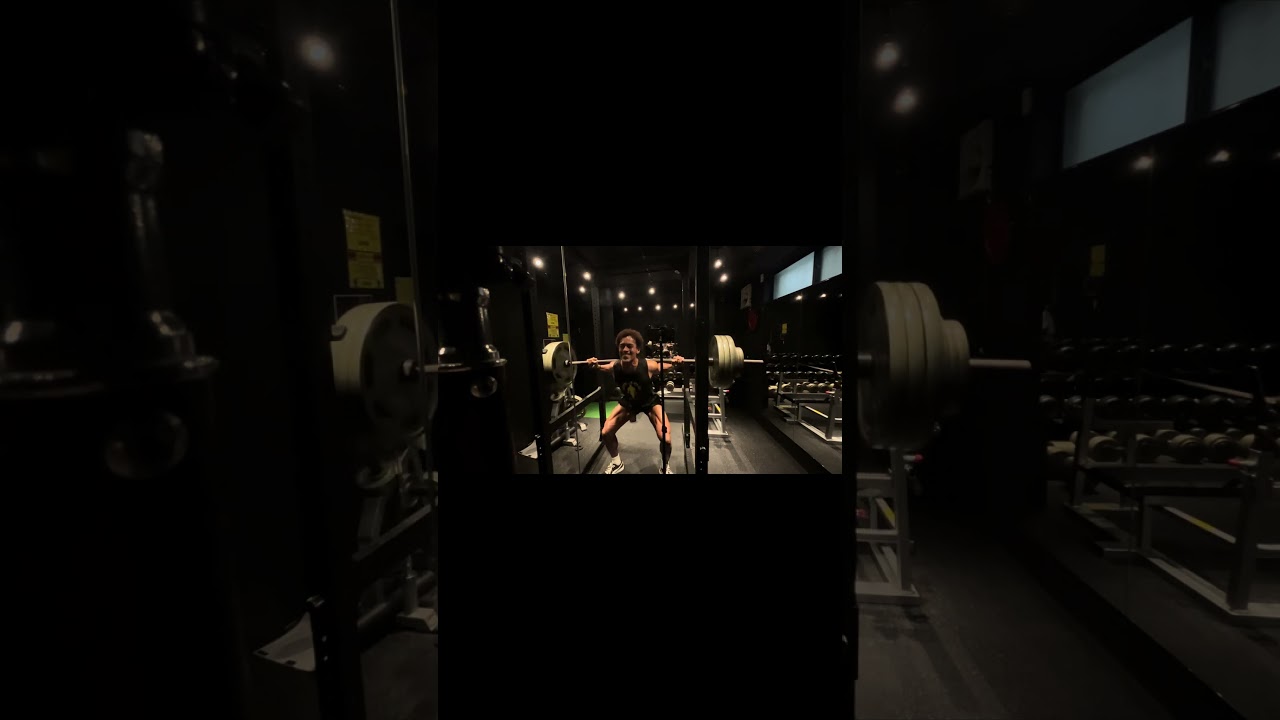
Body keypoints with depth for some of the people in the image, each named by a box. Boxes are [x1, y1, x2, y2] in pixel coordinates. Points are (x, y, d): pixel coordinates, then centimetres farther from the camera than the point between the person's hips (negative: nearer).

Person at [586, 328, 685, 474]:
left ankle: (666, 468, 15)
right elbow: (602, 367, -2)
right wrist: (595, 365, -21)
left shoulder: (648, 366, -37)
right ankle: (616, 463, 27)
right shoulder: (614, 366, -29)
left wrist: (676, 363, -34)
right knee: (605, 433, -2)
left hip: (650, 402, -3)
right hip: (628, 402, 3)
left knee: (665, 439, -17)